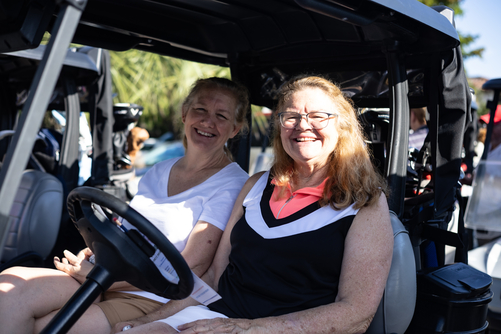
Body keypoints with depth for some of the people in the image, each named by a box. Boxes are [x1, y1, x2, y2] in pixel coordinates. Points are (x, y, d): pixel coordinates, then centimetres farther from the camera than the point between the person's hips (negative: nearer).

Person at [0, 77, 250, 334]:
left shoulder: (232, 184, -6)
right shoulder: (158, 172, 16)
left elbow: (189, 269, -13)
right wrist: (94, 250, -3)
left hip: (152, 301, -6)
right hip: (101, 283, 6)